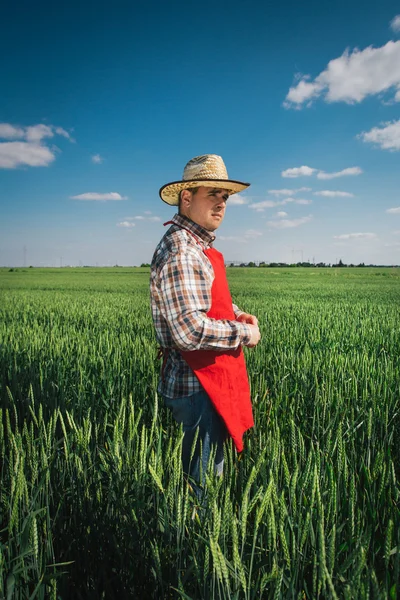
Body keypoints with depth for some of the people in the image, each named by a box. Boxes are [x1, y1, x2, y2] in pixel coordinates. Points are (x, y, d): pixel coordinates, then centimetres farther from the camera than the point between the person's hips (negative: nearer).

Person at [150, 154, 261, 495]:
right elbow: (191, 331, -31)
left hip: (210, 381, 10)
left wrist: (238, 314, 9)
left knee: (204, 470, 23)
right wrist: (245, 334, -15)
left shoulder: (199, 246, 11)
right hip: (197, 387, -10)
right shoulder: (180, 251, -22)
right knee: (205, 479, 5)